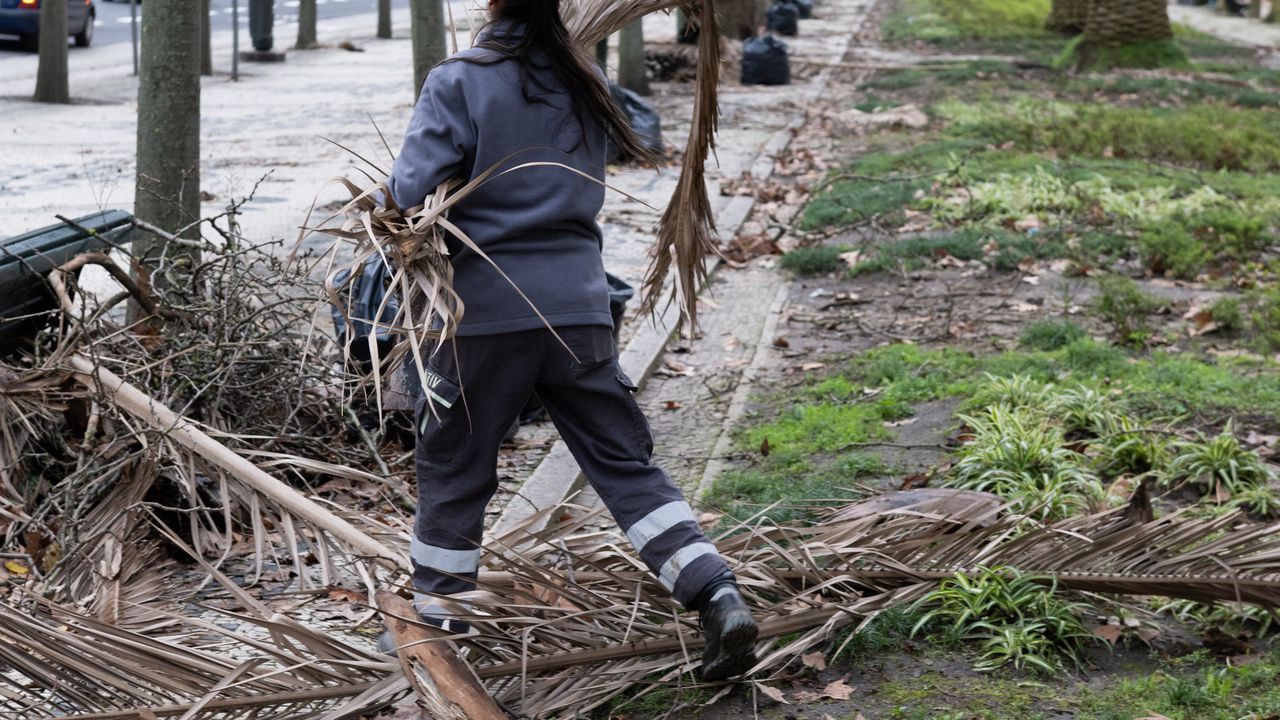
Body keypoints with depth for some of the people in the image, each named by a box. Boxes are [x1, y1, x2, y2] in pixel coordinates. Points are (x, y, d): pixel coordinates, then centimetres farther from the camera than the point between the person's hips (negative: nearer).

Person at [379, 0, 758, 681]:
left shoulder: (457, 82, -9)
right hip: (579, 304, 4)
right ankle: (719, 597, -4)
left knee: (454, 462, 14)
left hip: (489, 311, -4)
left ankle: (437, 613, 25)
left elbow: (409, 191, -14)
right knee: (623, 462, 7)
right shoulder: (585, 83, 7)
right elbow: (638, 132, 25)